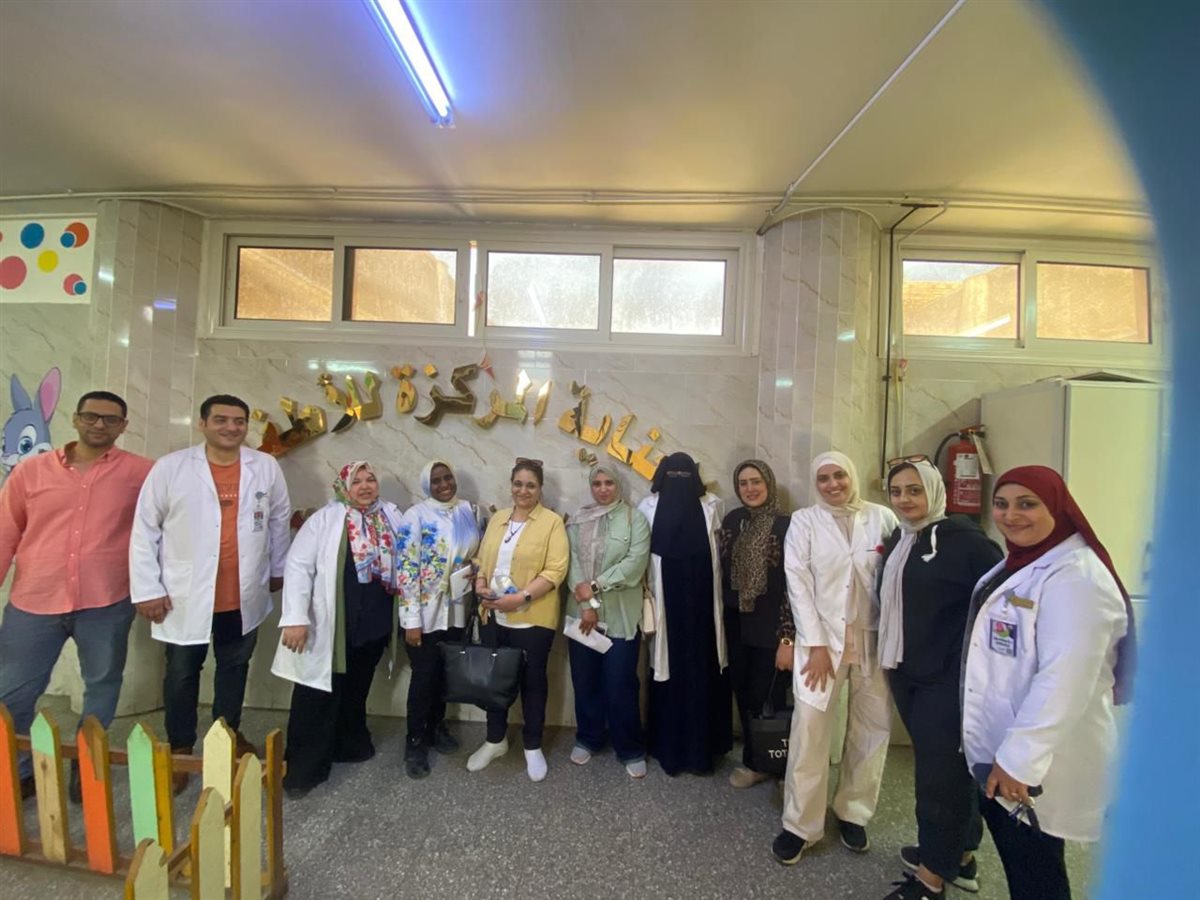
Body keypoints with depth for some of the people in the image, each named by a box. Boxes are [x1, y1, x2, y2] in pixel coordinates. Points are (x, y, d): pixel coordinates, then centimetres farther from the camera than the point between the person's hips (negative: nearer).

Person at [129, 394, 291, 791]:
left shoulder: (266, 467, -4)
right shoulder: (170, 467, -10)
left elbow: (279, 519, 7)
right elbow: (144, 530, -6)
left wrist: (278, 569, 11)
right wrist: (146, 589, -7)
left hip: (245, 597, 2)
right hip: (185, 597, -2)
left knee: (235, 667, 19)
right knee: (182, 674, 14)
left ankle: (229, 731, 41)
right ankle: (180, 748, 34)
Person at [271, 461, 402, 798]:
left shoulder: (391, 515, 3)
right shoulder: (325, 519, -11)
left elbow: (401, 562, 13)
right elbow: (298, 566, -14)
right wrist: (295, 618, -20)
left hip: (375, 625, 5)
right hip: (330, 628, -4)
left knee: (356, 690, 21)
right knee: (319, 695, 4)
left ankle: (351, 744, 40)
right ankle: (303, 768, 21)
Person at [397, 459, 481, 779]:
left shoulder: (470, 512, 2)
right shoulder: (416, 516, -13)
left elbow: (479, 554, 14)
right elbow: (406, 569, -16)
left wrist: (473, 569, -7)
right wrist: (412, 619, -18)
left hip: (456, 611, 5)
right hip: (425, 612, -4)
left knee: (445, 674, 18)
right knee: (424, 677, 5)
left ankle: (436, 727, 39)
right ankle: (415, 742, 24)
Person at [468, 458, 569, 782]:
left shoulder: (552, 522, -9)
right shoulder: (497, 519, 9)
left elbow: (555, 571, -16)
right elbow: (482, 559, 13)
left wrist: (521, 597, -23)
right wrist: (481, 585, -7)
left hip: (533, 619, -5)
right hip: (495, 616, 5)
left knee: (532, 681, 10)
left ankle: (532, 747, 29)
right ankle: (495, 740, 37)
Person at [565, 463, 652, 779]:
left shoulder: (634, 519, -2)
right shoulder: (577, 521, 7)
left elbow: (635, 563, -12)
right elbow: (572, 562, -1)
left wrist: (596, 586, -16)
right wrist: (587, 603, -12)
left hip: (620, 616, -3)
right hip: (583, 613, 3)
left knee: (620, 684, 1)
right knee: (585, 680, 13)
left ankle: (631, 750, 20)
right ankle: (587, 739, 33)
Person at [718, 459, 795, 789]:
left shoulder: (786, 525, -12)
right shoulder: (731, 521, 4)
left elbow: (794, 585, -14)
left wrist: (787, 637, -17)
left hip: (770, 629, -5)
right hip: (737, 626, 5)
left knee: (767, 699, 6)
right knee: (743, 696, 15)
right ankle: (754, 759, 34)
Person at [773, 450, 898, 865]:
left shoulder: (883, 518, 1)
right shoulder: (803, 521, 0)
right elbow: (798, 582, -5)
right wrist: (816, 644, -9)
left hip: (875, 639, 2)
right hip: (822, 637, -1)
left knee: (873, 729, 10)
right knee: (809, 727, -4)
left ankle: (853, 814, 30)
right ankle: (799, 824, 12)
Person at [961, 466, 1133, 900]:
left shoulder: (1075, 577, -22)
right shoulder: (1017, 564, 8)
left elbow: (1063, 681, -27)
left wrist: (1019, 759, -25)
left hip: (1036, 763, -8)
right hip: (997, 751, 8)